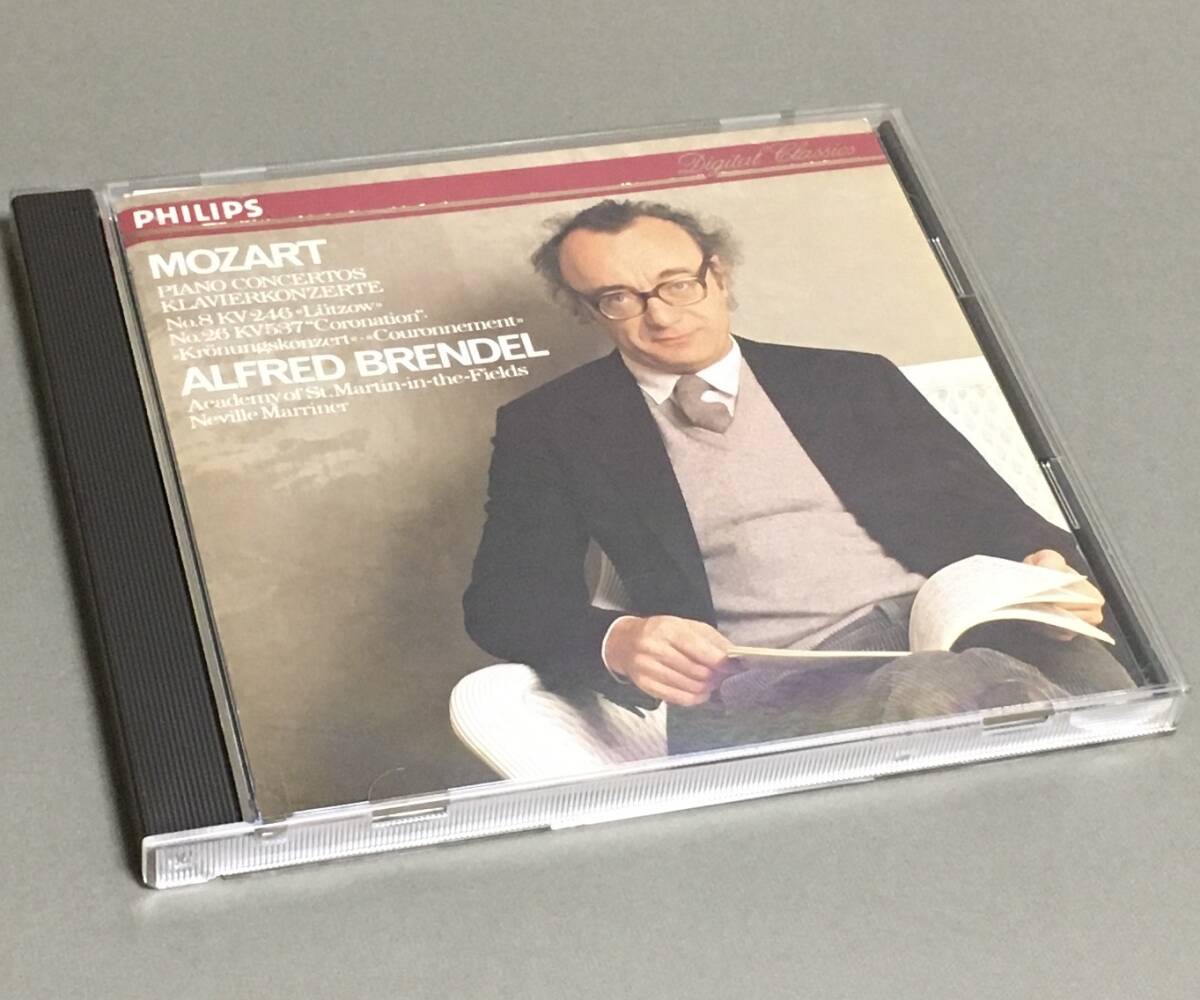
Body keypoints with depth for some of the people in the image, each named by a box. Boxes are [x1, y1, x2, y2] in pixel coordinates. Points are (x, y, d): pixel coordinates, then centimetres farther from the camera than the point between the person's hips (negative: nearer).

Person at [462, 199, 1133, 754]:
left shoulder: (852, 381, 23)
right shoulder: (554, 427, 17)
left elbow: (985, 511, 21)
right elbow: (504, 601, 8)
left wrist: (1049, 567, -4)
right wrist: (615, 642, -15)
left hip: (957, 630, 3)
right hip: (766, 693, -3)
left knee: (1070, 660, -35)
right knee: (940, 690, -37)